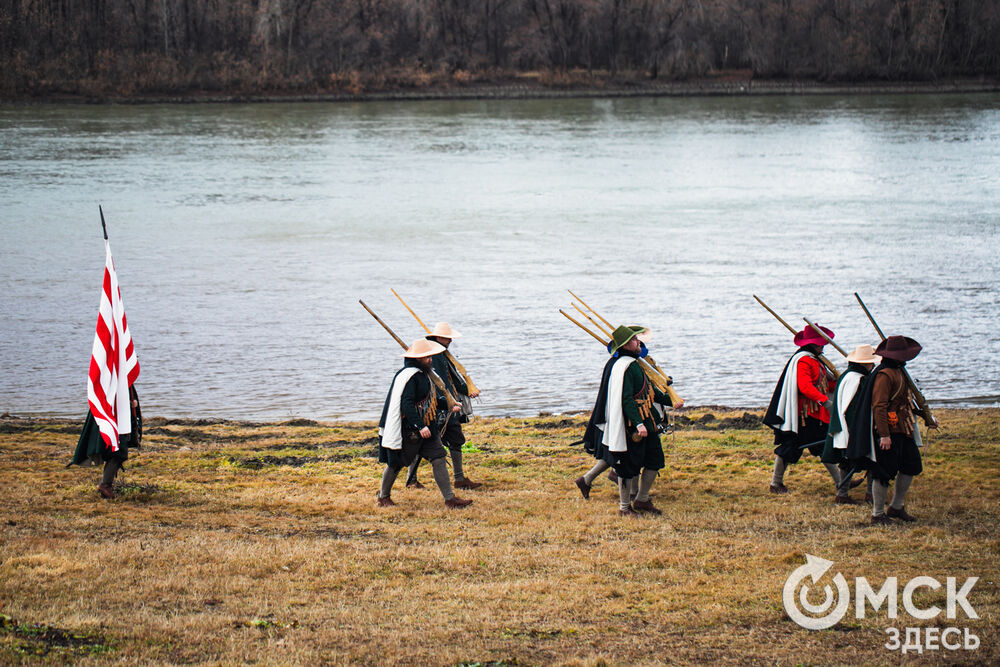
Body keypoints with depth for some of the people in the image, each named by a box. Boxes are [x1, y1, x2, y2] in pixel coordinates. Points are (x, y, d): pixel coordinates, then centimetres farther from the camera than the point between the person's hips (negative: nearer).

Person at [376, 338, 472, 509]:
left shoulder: (422, 374, 12)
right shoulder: (408, 376, -20)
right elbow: (406, 405, -26)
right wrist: (419, 426, -29)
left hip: (426, 428, 9)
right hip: (408, 430, -9)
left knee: (438, 459, 0)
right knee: (396, 463, 6)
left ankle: (450, 498, 0)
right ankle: (383, 496, 24)